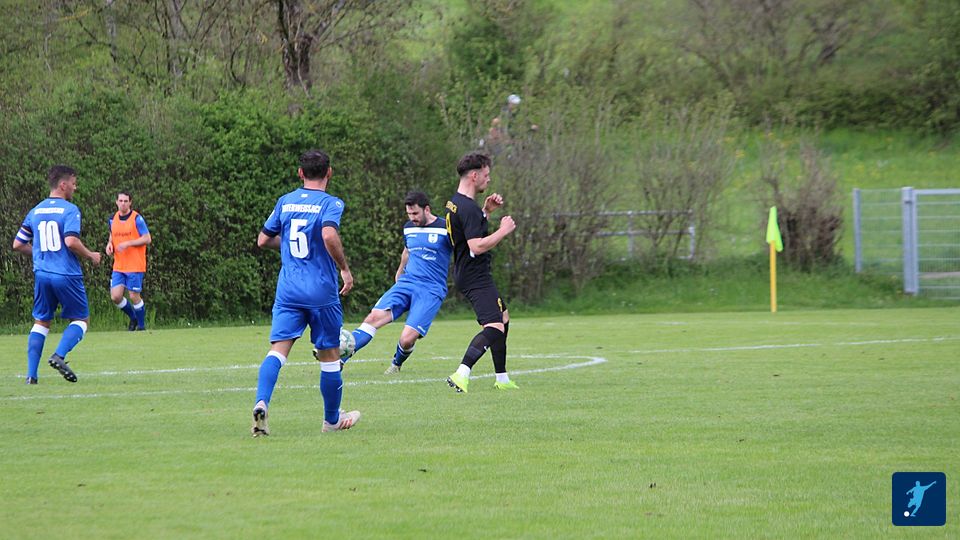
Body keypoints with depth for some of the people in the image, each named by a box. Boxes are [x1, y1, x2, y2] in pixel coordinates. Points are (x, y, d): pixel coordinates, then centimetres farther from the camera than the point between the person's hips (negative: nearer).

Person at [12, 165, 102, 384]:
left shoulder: (35, 211, 10)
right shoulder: (70, 210, -8)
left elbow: (18, 244, 13)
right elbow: (71, 241, -22)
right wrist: (91, 255, -5)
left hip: (42, 274, 5)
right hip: (67, 274, -5)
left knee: (41, 322, 12)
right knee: (81, 320, 10)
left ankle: (31, 374, 2)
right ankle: (59, 356, -13)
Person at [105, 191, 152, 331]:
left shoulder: (137, 219, -8)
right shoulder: (112, 220, 8)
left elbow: (147, 239, -10)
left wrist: (128, 243, -19)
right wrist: (109, 244, 3)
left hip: (135, 266, -5)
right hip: (118, 266, 5)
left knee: (134, 296, -2)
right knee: (115, 297, -3)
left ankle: (142, 325, 16)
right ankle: (133, 318, 22)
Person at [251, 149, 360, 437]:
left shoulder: (285, 202, 9)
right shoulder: (330, 203, -6)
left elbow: (263, 240, 16)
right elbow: (329, 235, -25)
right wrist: (345, 268, -13)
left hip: (288, 291, 3)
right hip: (322, 292, -3)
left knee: (278, 349, -6)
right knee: (329, 355, 12)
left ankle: (261, 403, -31)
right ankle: (332, 419, 25)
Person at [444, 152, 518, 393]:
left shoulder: (456, 202, 11)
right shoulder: (468, 208, -21)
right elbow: (477, 245, -29)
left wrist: (486, 210, 18)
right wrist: (503, 231, -17)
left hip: (468, 273, 11)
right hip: (476, 279, -11)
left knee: (503, 318, 21)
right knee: (494, 327, -19)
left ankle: (502, 379, 24)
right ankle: (461, 375, -32)